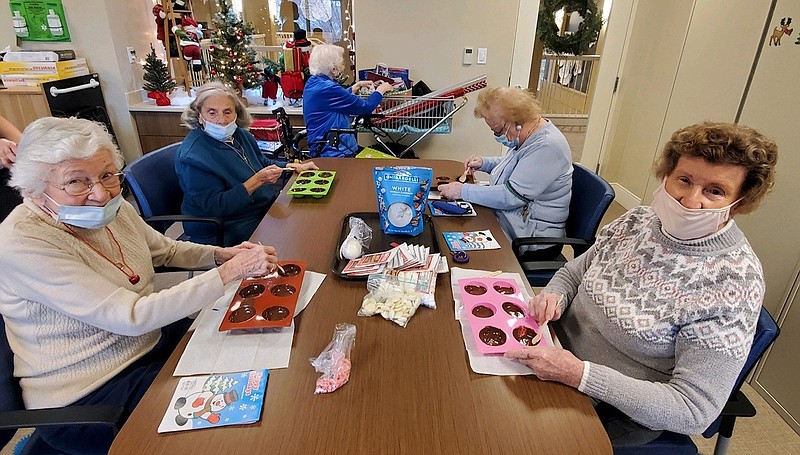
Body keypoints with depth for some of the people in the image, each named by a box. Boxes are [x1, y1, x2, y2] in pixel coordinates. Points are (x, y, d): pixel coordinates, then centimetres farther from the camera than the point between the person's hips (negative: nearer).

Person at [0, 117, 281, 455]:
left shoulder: (112, 208, -5)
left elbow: (165, 250, 12)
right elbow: (132, 317, -31)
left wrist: (221, 254, -6)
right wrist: (231, 271, -32)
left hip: (153, 338, 7)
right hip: (88, 393, -7)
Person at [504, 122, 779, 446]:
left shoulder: (733, 285, -22)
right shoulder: (639, 219, -5)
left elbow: (694, 412, -22)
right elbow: (575, 271, 8)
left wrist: (578, 374, -32)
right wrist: (555, 296, -17)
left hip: (616, 414, -5)